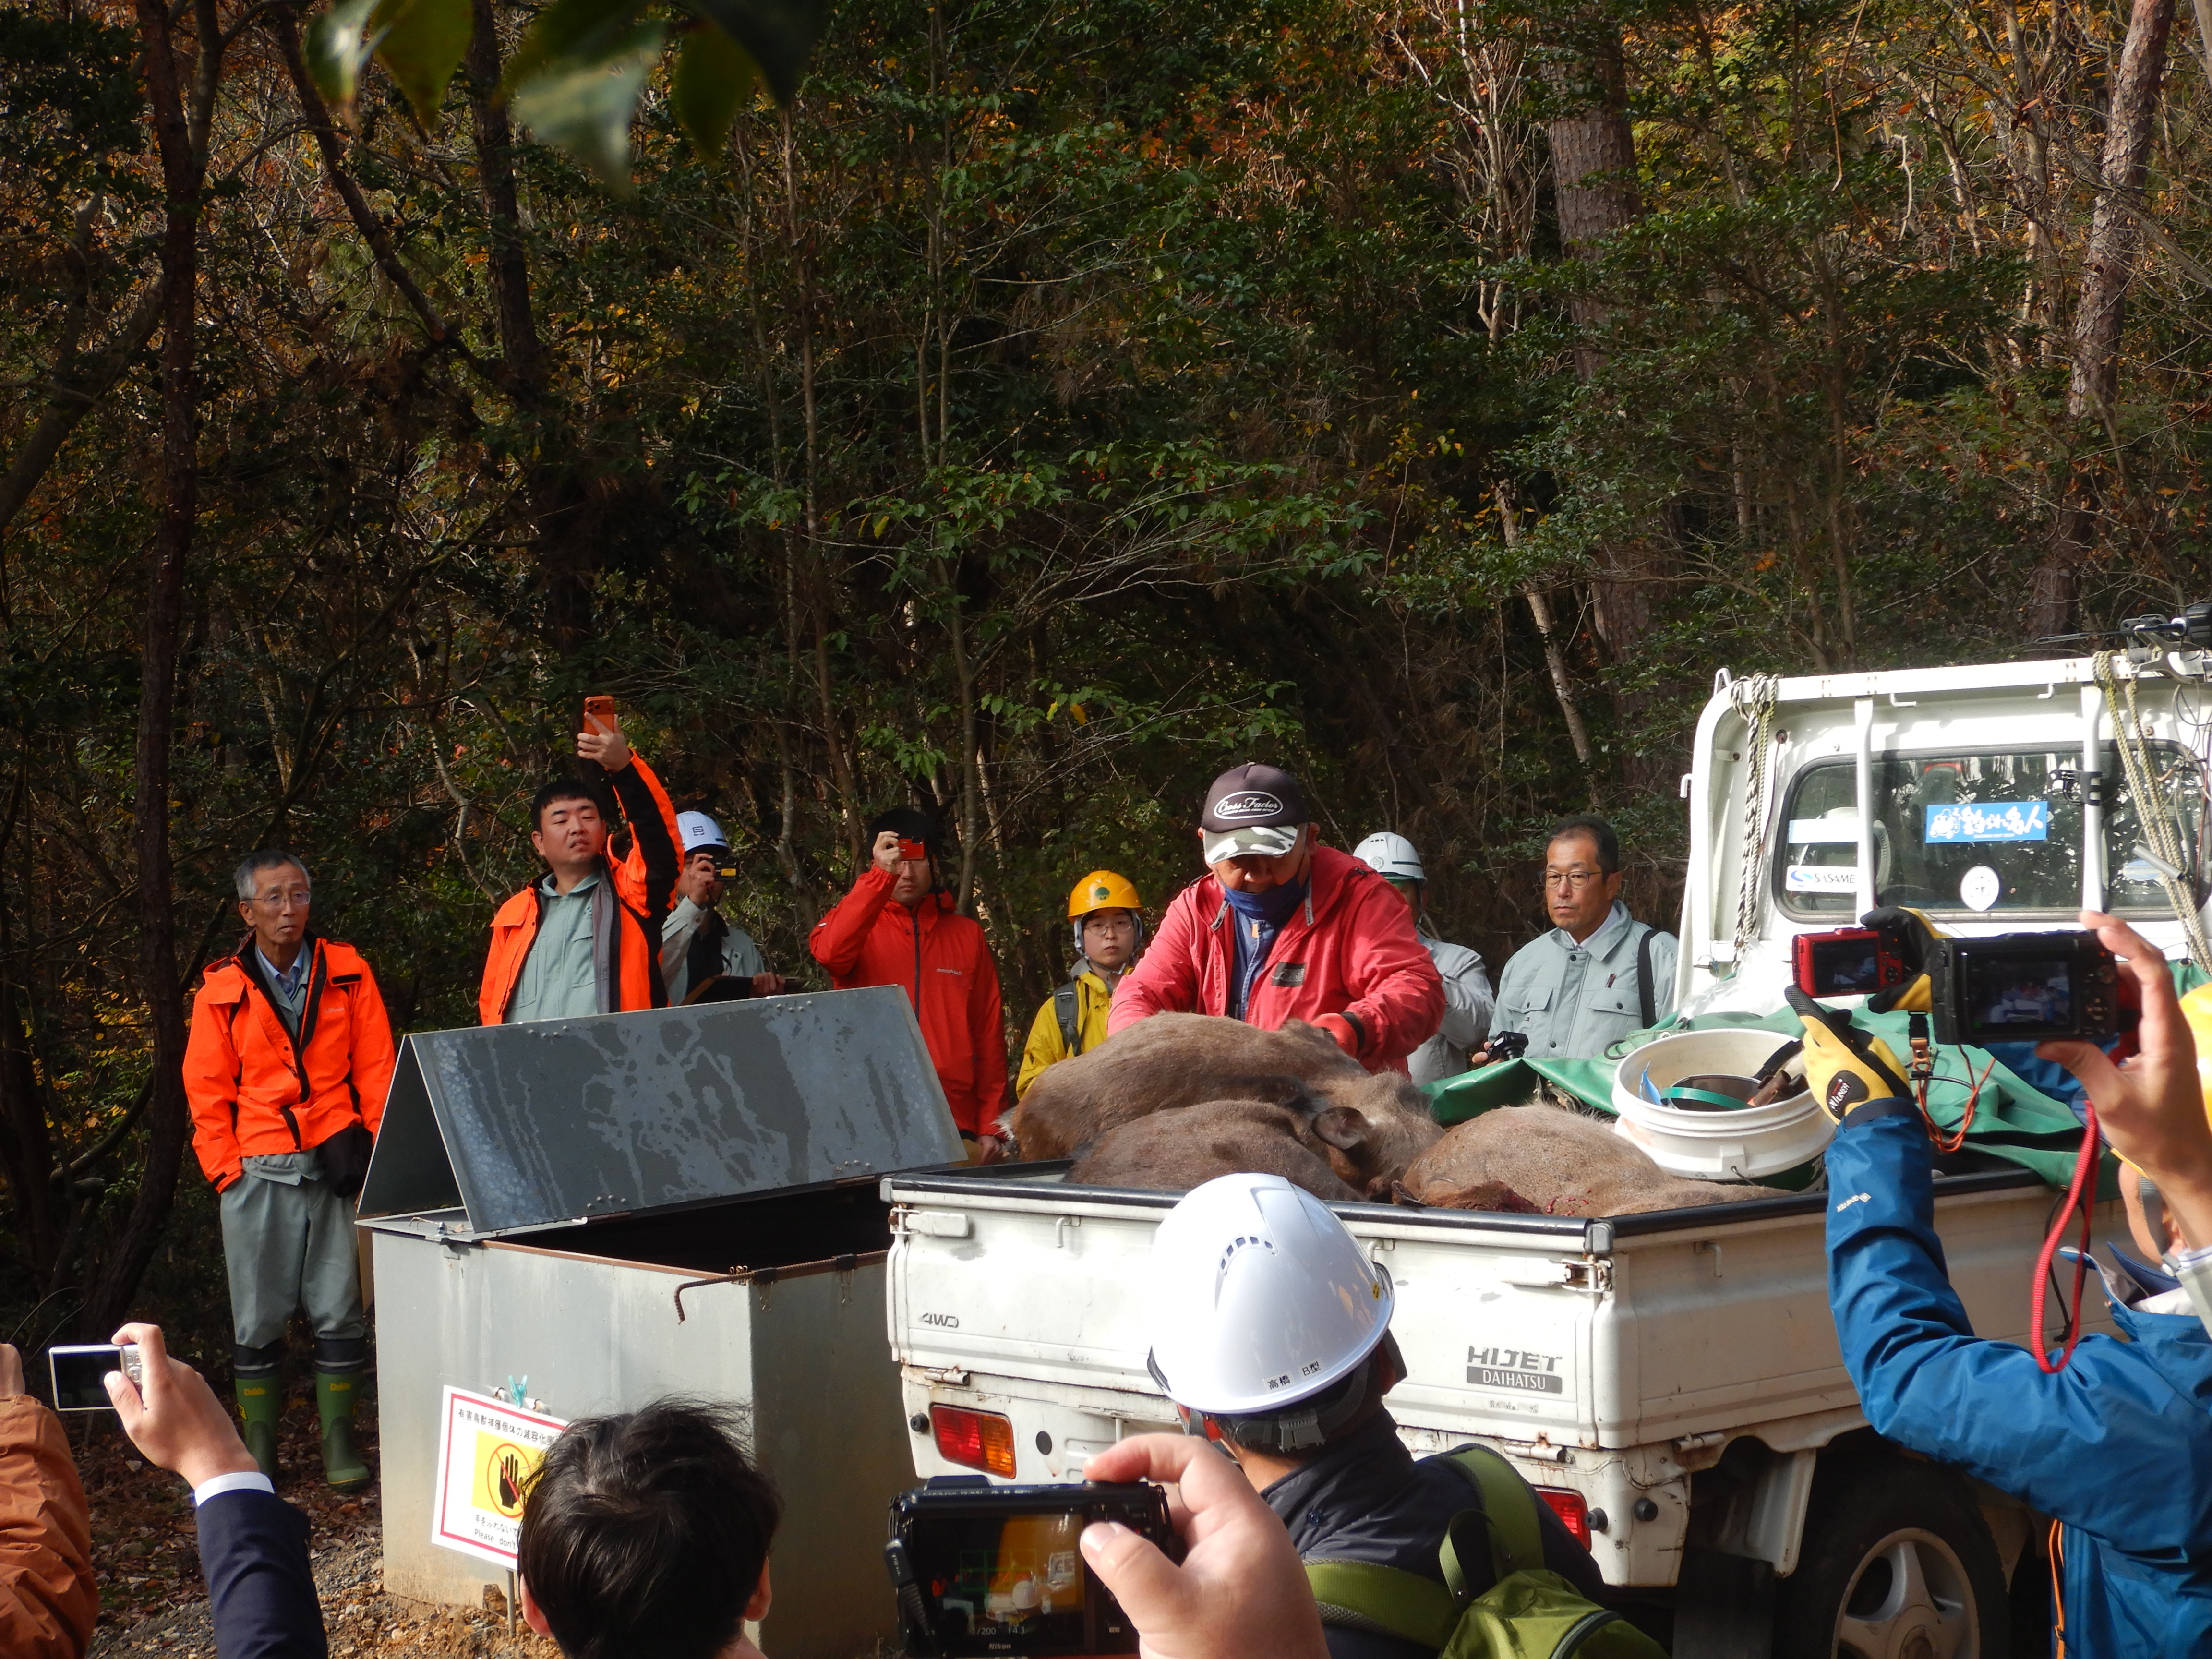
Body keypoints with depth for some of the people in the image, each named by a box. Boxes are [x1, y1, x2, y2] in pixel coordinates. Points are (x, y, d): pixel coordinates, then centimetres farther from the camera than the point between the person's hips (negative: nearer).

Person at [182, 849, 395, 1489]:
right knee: (257, 1316, 3)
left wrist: (366, 1148, -4)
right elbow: (207, 1093, 5)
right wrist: (229, 1171, -2)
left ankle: (339, 1441, 11)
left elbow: (376, 1069, 5)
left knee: (341, 1310, 1)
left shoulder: (348, 975, 4)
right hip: (258, 1172, 0)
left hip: (336, 1166, 0)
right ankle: (258, 1450, 13)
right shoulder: (222, 993, 3)